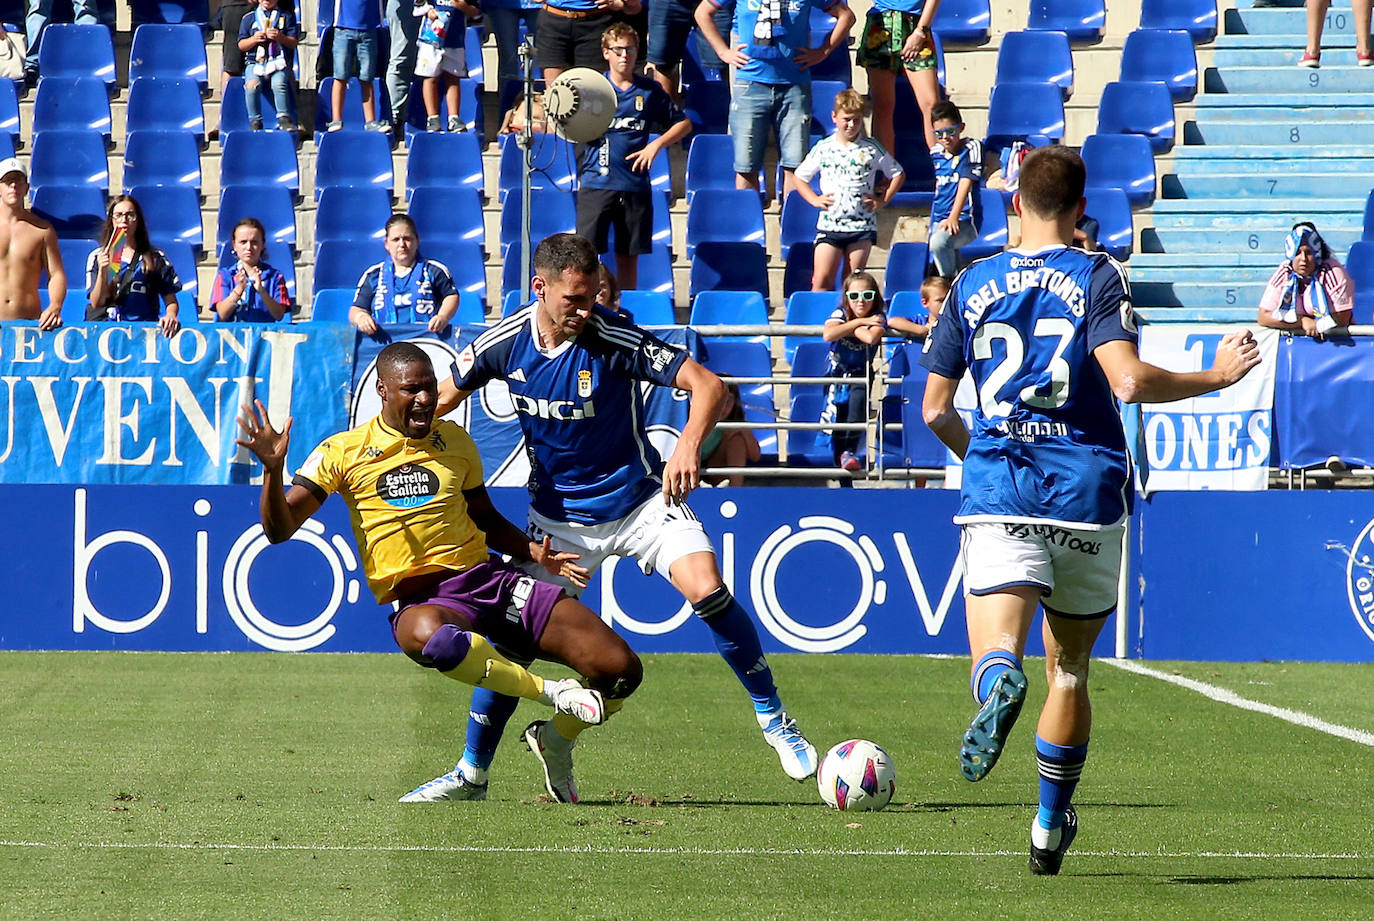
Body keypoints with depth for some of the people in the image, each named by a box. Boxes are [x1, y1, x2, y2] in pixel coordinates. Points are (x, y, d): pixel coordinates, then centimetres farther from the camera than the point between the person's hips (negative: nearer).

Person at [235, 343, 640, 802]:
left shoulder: (455, 440, 12)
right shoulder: (343, 452, 1)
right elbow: (280, 528, -3)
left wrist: (535, 552, 8)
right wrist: (273, 468, -21)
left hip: (487, 576, 4)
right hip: (420, 601, -4)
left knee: (620, 669, -11)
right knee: (428, 637, -46)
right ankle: (551, 693, -26)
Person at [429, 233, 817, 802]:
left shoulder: (615, 340, -21)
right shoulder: (504, 343, -10)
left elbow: (708, 385, -23)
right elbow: (443, 398, 7)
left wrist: (689, 445, -41)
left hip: (639, 499, -2)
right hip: (558, 514, 2)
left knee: (706, 589, -23)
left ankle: (774, 720, -6)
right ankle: (472, 773, 13)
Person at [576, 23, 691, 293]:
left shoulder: (650, 91, 8)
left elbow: (683, 124, 14)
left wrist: (657, 144, -1)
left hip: (635, 185, 2)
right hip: (596, 182, -2)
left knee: (629, 255, 9)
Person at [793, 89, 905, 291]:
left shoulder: (872, 149, 2)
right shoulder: (823, 149, 5)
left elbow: (898, 174, 11)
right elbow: (800, 176, 16)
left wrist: (883, 201, 2)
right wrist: (814, 199, 4)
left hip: (862, 227, 0)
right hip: (829, 224, 0)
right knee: (822, 280, -8)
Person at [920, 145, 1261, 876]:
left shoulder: (972, 284, 10)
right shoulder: (1098, 276, 0)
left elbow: (935, 410, 13)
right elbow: (1128, 382, -15)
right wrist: (1214, 378, 0)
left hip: (998, 487, 0)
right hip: (1086, 487, 0)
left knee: (997, 649, -14)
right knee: (1069, 667, 16)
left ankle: (1000, 686, -52)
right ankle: (1050, 827, 25)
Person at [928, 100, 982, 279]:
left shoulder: (971, 148, -6)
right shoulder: (936, 153, 13)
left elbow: (965, 183, -14)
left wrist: (954, 217, -23)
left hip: (965, 220, -7)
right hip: (939, 220, 7)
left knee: (939, 242, -34)